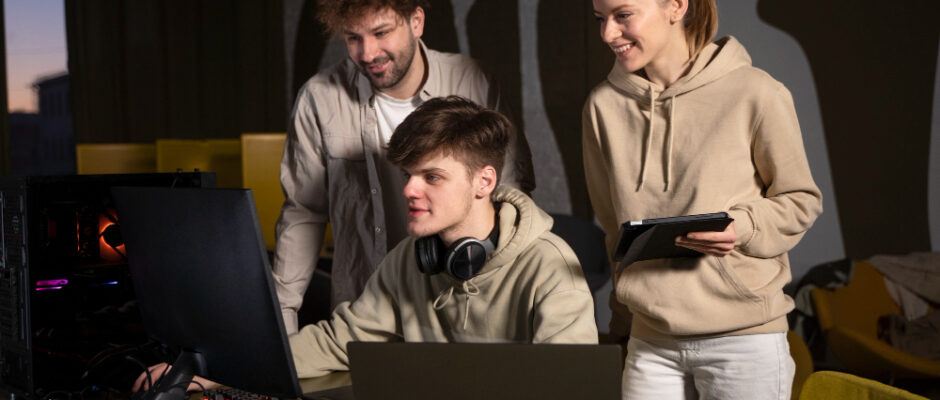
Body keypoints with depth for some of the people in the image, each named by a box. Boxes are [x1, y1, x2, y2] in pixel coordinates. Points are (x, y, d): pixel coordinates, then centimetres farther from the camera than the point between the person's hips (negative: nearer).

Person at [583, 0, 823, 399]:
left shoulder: (756, 93, -8)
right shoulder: (602, 104, 3)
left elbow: (801, 200, 2)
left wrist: (743, 228, -17)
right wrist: (622, 322, 13)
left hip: (744, 337, -3)